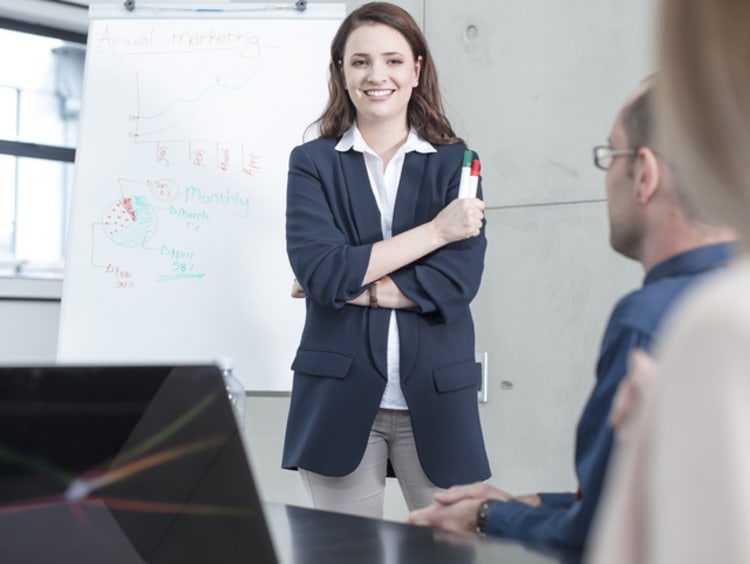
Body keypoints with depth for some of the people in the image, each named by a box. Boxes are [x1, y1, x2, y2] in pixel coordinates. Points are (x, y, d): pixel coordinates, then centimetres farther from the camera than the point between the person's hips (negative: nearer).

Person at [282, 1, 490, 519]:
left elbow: (460, 278, -6)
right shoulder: (313, 162, 5)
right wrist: (434, 230, -10)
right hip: (341, 398, 0)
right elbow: (318, 271, -11)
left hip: (436, 399, 1)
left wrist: (355, 286, -11)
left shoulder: (455, 162, 6)